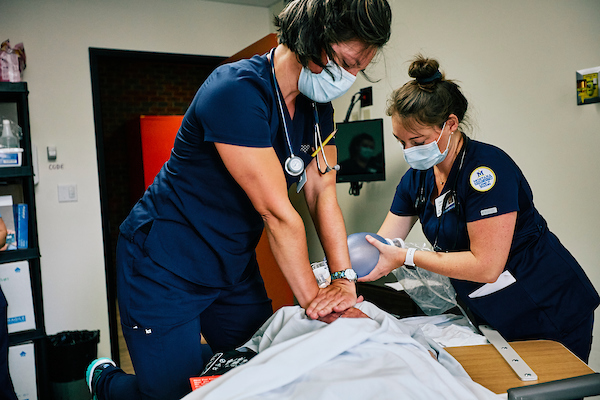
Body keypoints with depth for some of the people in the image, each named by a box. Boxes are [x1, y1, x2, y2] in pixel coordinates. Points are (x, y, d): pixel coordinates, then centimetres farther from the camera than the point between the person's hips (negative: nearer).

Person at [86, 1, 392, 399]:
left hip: (234, 263, 8)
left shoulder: (317, 106, 0)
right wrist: (312, 298, -18)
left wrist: (344, 278, -13)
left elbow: (323, 193, -4)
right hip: (166, 267, -7)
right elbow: (276, 211, -26)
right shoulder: (237, 90, -27)